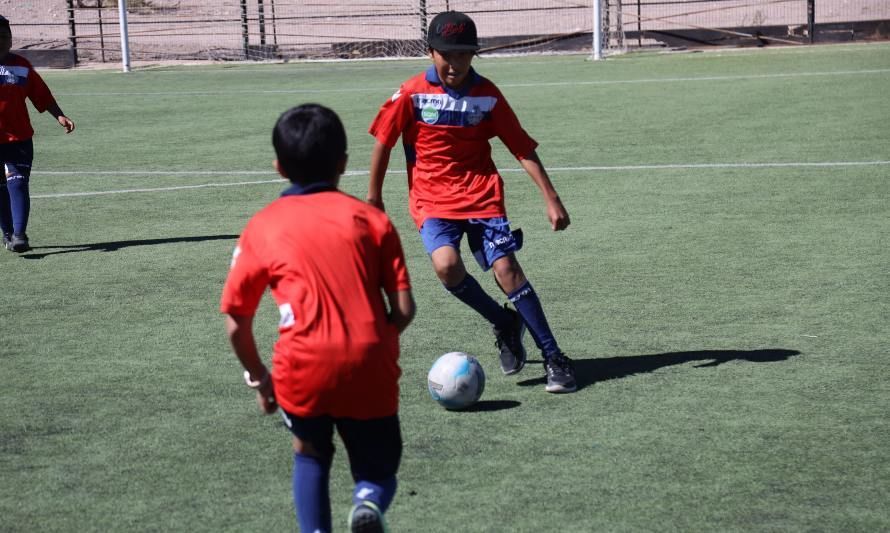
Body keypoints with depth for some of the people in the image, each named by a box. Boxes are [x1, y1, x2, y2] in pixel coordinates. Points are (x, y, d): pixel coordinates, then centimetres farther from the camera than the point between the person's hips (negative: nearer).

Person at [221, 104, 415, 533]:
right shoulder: (370, 218, 11)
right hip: (370, 368, 0)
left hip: (304, 369, 0)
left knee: (310, 454, 28)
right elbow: (404, 309, 5)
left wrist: (257, 378, 25)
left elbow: (236, 323, 10)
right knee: (378, 474, 20)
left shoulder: (262, 227, 10)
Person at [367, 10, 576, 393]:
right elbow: (383, 143, 5)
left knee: (506, 267, -13)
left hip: (481, 195, 1)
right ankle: (505, 325, 2)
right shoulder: (412, 94, -5)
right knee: (446, 265, -25)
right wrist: (374, 198, 8)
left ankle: (553, 358, -3)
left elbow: (523, 149, 2)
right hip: (432, 201, 0)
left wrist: (551, 199, -3)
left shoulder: (487, 95, -2)